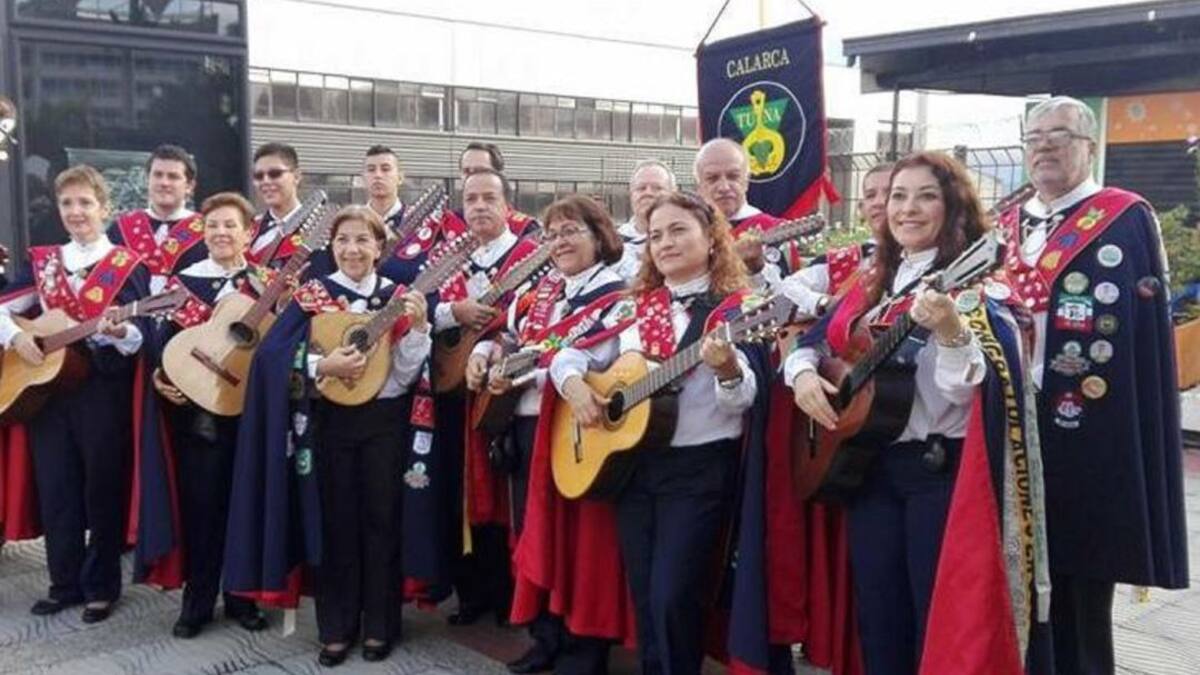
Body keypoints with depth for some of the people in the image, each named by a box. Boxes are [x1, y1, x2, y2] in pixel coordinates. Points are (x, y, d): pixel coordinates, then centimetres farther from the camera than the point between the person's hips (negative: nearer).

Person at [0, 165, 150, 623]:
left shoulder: (127, 266, -2)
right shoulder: (43, 262, 11)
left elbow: (140, 340, -7)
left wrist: (120, 333, -28)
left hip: (104, 391, -4)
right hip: (45, 388, 4)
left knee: (103, 490, 3)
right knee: (55, 490, 9)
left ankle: (101, 587, 15)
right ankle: (65, 584, 22)